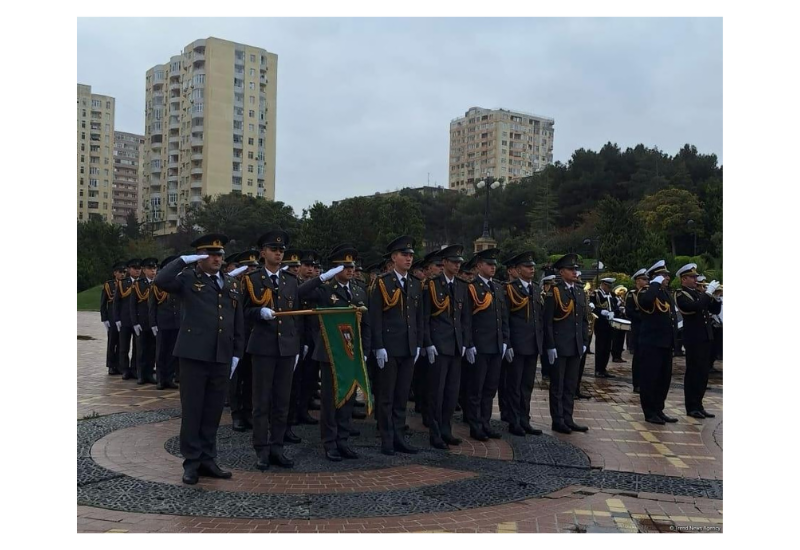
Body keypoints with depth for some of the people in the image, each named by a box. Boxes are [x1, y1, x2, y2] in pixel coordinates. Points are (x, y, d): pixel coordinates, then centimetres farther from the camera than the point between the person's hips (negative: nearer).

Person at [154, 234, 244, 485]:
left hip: (221, 358, 4)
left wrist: (236, 353, 10)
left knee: (213, 412, 11)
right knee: (192, 411, 3)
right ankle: (191, 463, 14)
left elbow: (238, 323, 15)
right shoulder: (188, 279, 1)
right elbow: (161, 281, -21)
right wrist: (183, 260, -15)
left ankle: (207, 460, 22)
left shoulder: (232, 285, 14)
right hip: (193, 355, -4)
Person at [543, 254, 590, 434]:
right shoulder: (554, 291, -8)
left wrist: (584, 342, 11)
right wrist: (550, 346, -14)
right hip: (559, 346, -6)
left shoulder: (580, 292, 13)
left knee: (571, 385, 11)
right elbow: (547, 321, -11)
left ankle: (568, 419, 20)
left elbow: (584, 320, 17)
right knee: (558, 385, 3)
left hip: (575, 346, 6)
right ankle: (558, 421, 10)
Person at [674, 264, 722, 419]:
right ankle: (692, 407, 5)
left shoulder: (700, 293, 15)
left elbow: (715, 309, 13)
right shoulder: (681, 294, -7)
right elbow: (694, 306, -26)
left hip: (706, 338, 7)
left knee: (703, 374, 10)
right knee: (693, 373, -2)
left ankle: (698, 405, 18)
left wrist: (716, 296, -3)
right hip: (694, 339, -7)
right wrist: (708, 292, -19)